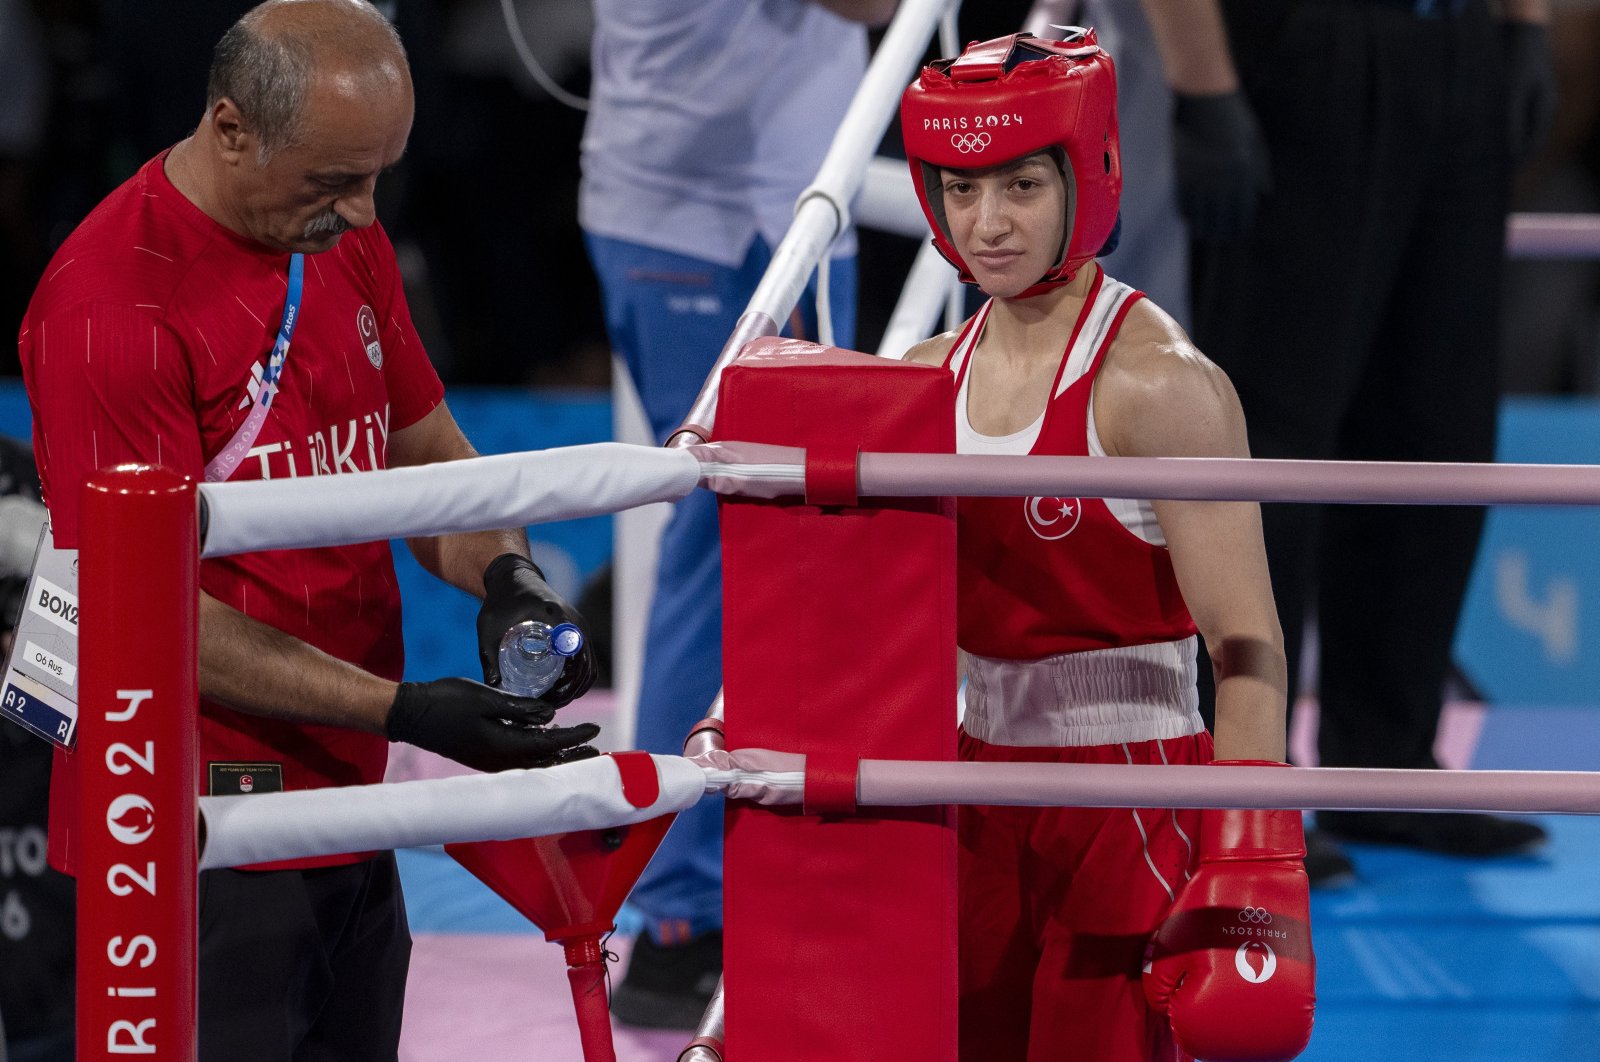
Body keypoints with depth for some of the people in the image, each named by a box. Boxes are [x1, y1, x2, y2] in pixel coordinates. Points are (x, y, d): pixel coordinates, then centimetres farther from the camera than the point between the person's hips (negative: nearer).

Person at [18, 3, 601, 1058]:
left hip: (347, 827, 8)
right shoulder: (109, 303, -18)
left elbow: (427, 452, 19)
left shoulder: (346, 241, 9)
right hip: (196, 849, -8)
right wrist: (403, 712, -22)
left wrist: (503, 573, -4)